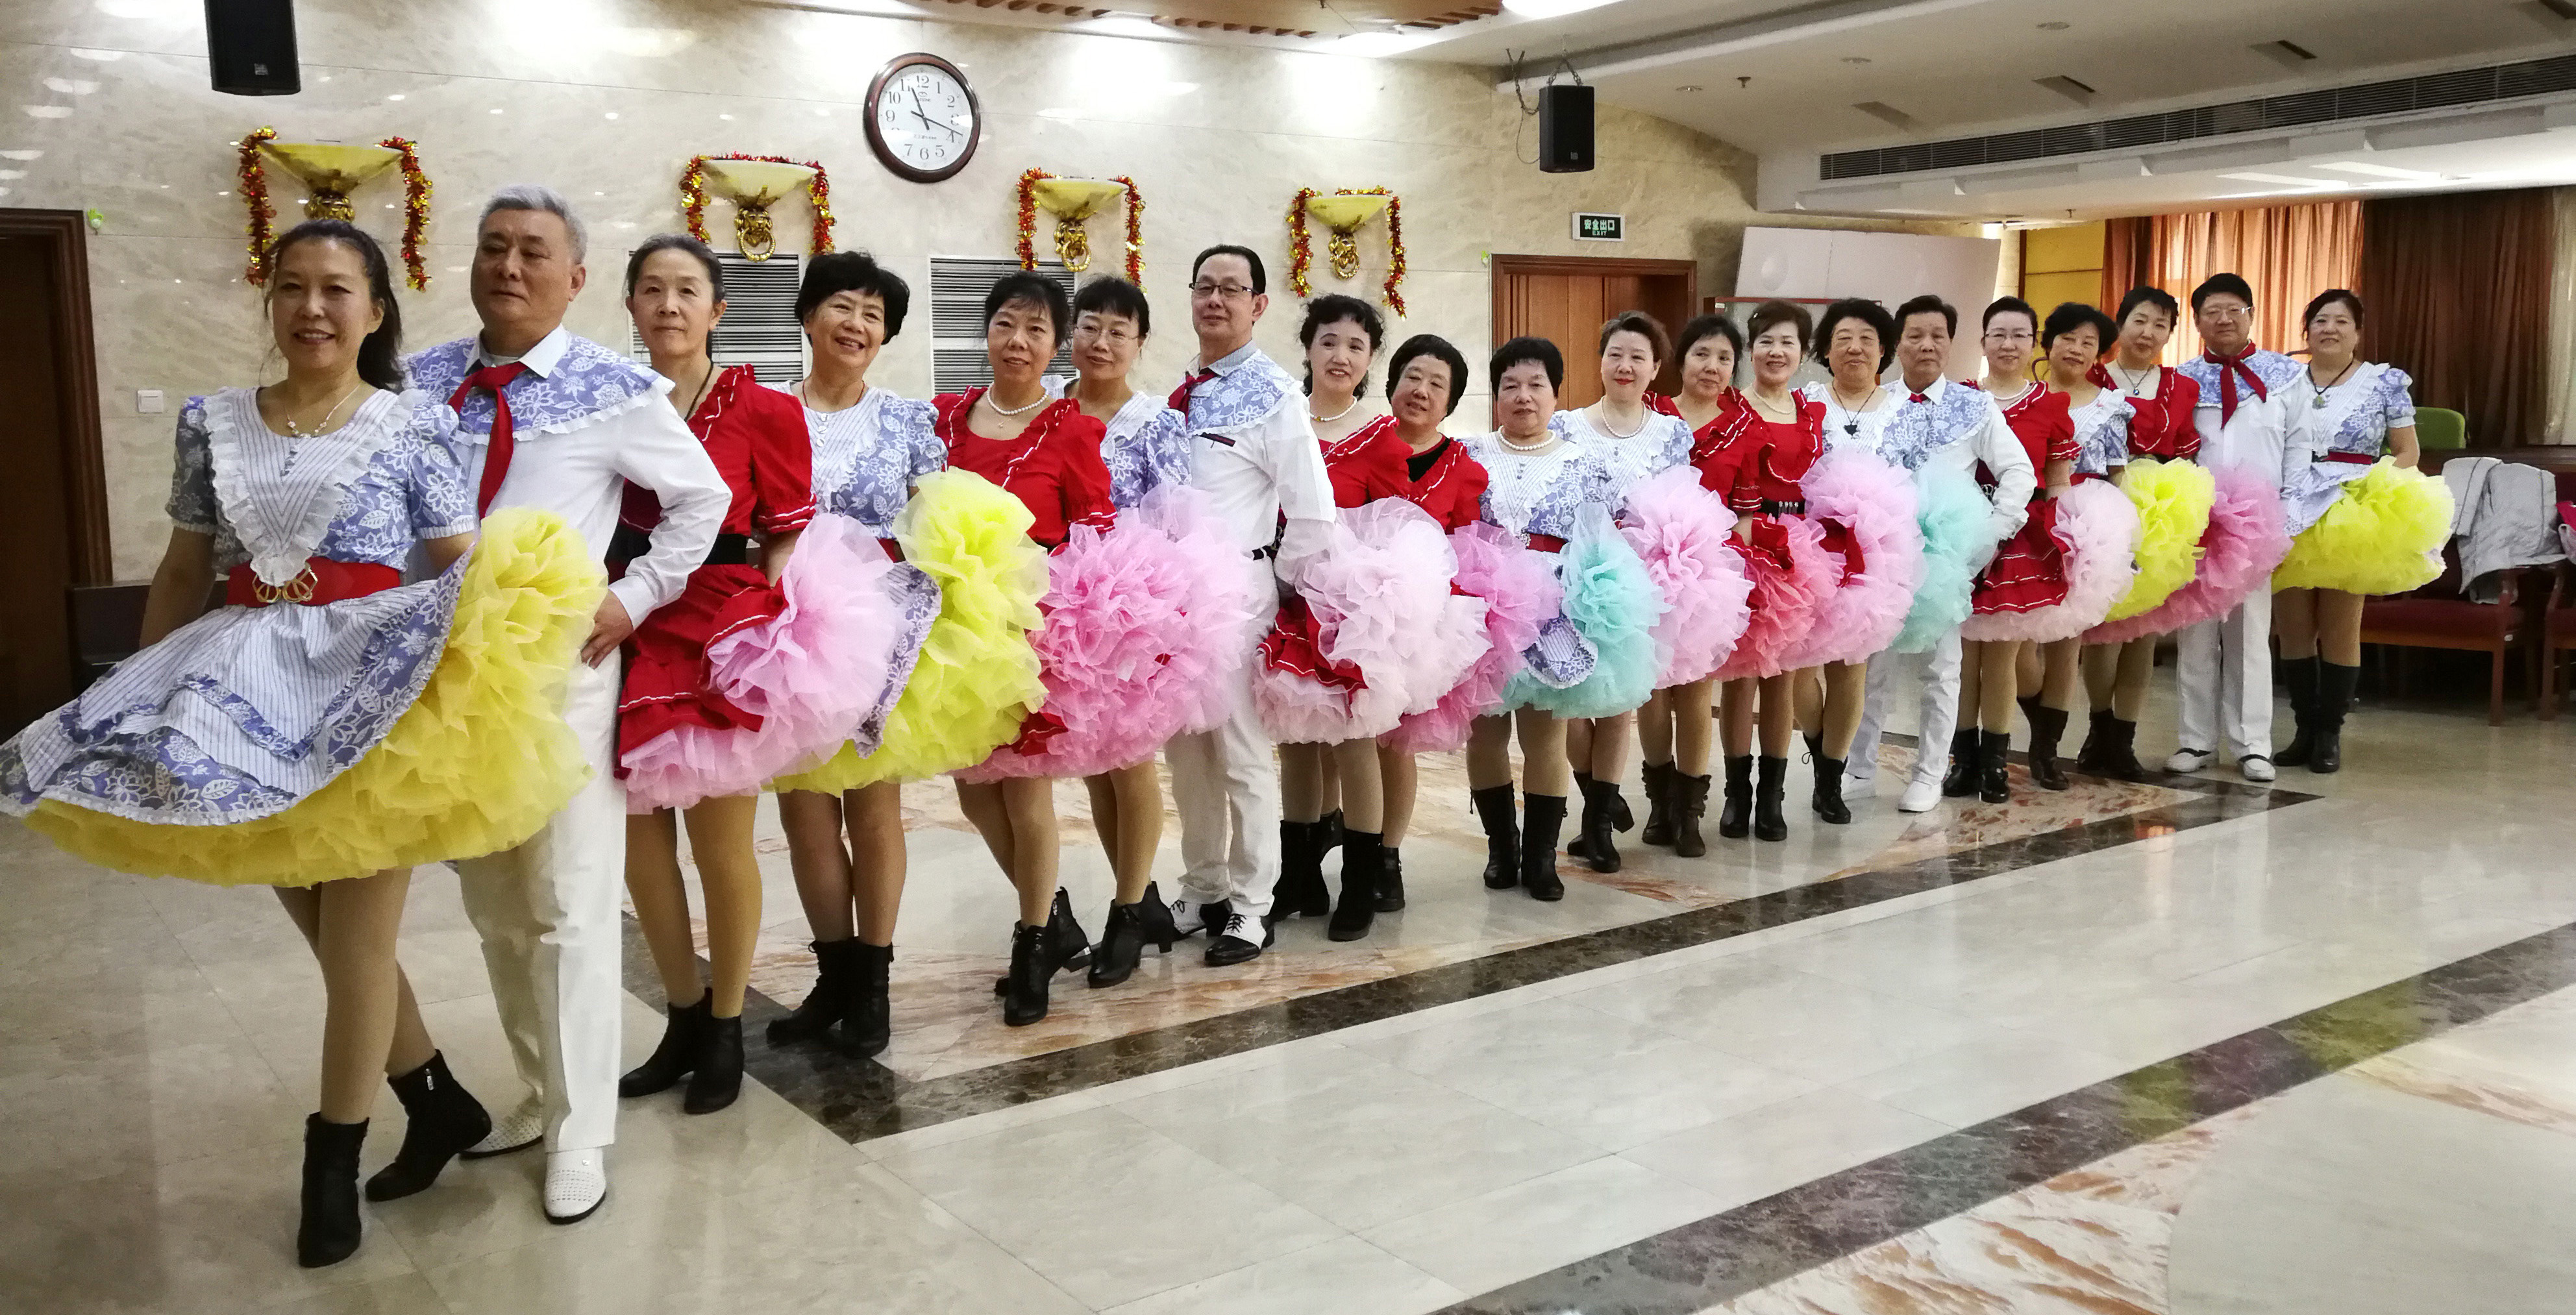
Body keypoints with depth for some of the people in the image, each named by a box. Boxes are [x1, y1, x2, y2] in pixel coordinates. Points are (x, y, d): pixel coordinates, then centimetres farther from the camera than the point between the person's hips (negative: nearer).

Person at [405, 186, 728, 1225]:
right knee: (492, 905, 15)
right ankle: (543, 1092, 32)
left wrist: (634, 597, -4)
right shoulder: (418, 382, 5)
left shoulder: (616, 390, -6)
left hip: (561, 664, -4)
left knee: (567, 904, -1)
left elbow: (702, 499, 4)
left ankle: (578, 1129, 12)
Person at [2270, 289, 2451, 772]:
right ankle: (2305, 730, 11)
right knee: (2293, 626, 2)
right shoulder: (2286, 381, 10)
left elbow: (2408, 451, 5)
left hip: (2354, 515, -2)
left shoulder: (2385, 381, 5)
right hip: (2291, 514, 2)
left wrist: (2386, 493, -11)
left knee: (2340, 628, 1)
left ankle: (2330, 733, 8)